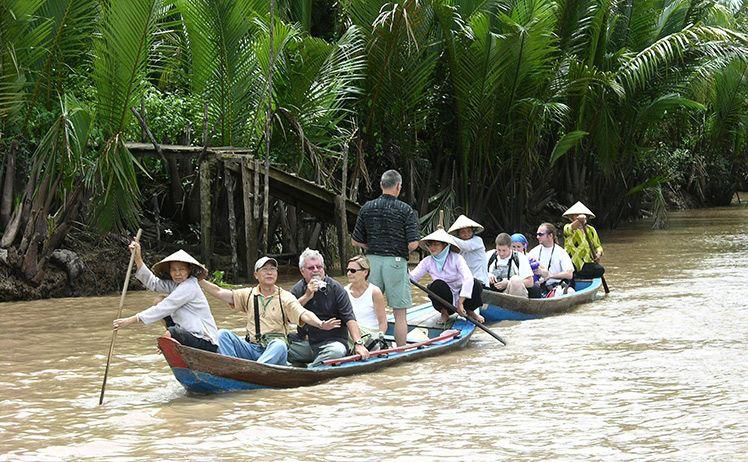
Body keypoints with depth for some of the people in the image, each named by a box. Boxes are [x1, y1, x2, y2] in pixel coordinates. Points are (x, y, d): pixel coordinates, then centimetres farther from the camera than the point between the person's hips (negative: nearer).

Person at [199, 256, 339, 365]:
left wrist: (320, 324, -30)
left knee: (279, 345, -37)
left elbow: (304, 314, -10)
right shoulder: (249, 295, 16)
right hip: (251, 348, 4)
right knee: (223, 334, -16)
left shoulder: (285, 297, 5)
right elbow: (219, 292, 11)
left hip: (275, 349, -4)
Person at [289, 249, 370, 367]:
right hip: (305, 342, 3)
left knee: (337, 351, -37)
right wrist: (307, 296, -12)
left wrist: (358, 344, -22)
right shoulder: (297, 290, 9)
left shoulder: (336, 288, -1)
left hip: (333, 340, -3)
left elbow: (349, 319, -9)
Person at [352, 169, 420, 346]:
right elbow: (413, 244, -12)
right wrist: (401, 250, 8)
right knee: (400, 314, 2)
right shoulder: (406, 210, -8)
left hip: (372, 260, 4)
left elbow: (355, 241, 7)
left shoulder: (367, 208, 3)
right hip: (396, 261, -4)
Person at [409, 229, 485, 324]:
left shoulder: (456, 258, -15)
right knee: (437, 284, -31)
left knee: (476, 283, -29)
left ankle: (470, 311, 0)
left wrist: (460, 303, -38)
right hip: (444, 299, 1)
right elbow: (412, 276, -15)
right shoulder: (428, 261, -5)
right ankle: (444, 312, -4)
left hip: (461, 296, -1)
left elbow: (468, 278, -29)